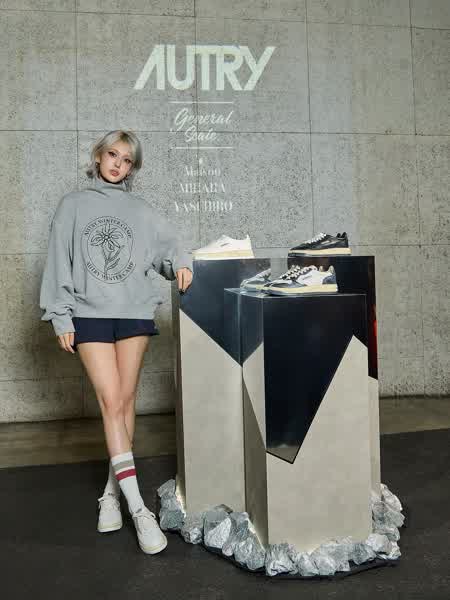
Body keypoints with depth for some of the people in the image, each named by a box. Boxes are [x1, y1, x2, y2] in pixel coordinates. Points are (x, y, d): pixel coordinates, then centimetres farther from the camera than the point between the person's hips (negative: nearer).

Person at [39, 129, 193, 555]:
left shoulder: (141, 210, 12)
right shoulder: (73, 205, 8)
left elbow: (168, 244, 7)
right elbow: (59, 263, 5)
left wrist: (180, 262, -17)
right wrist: (61, 316, -1)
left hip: (134, 312, 2)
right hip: (90, 314, -2)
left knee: (125, 401, 5)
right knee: (111, 402, -9)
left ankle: (113, 489, 21)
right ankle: (138, 508, -7)